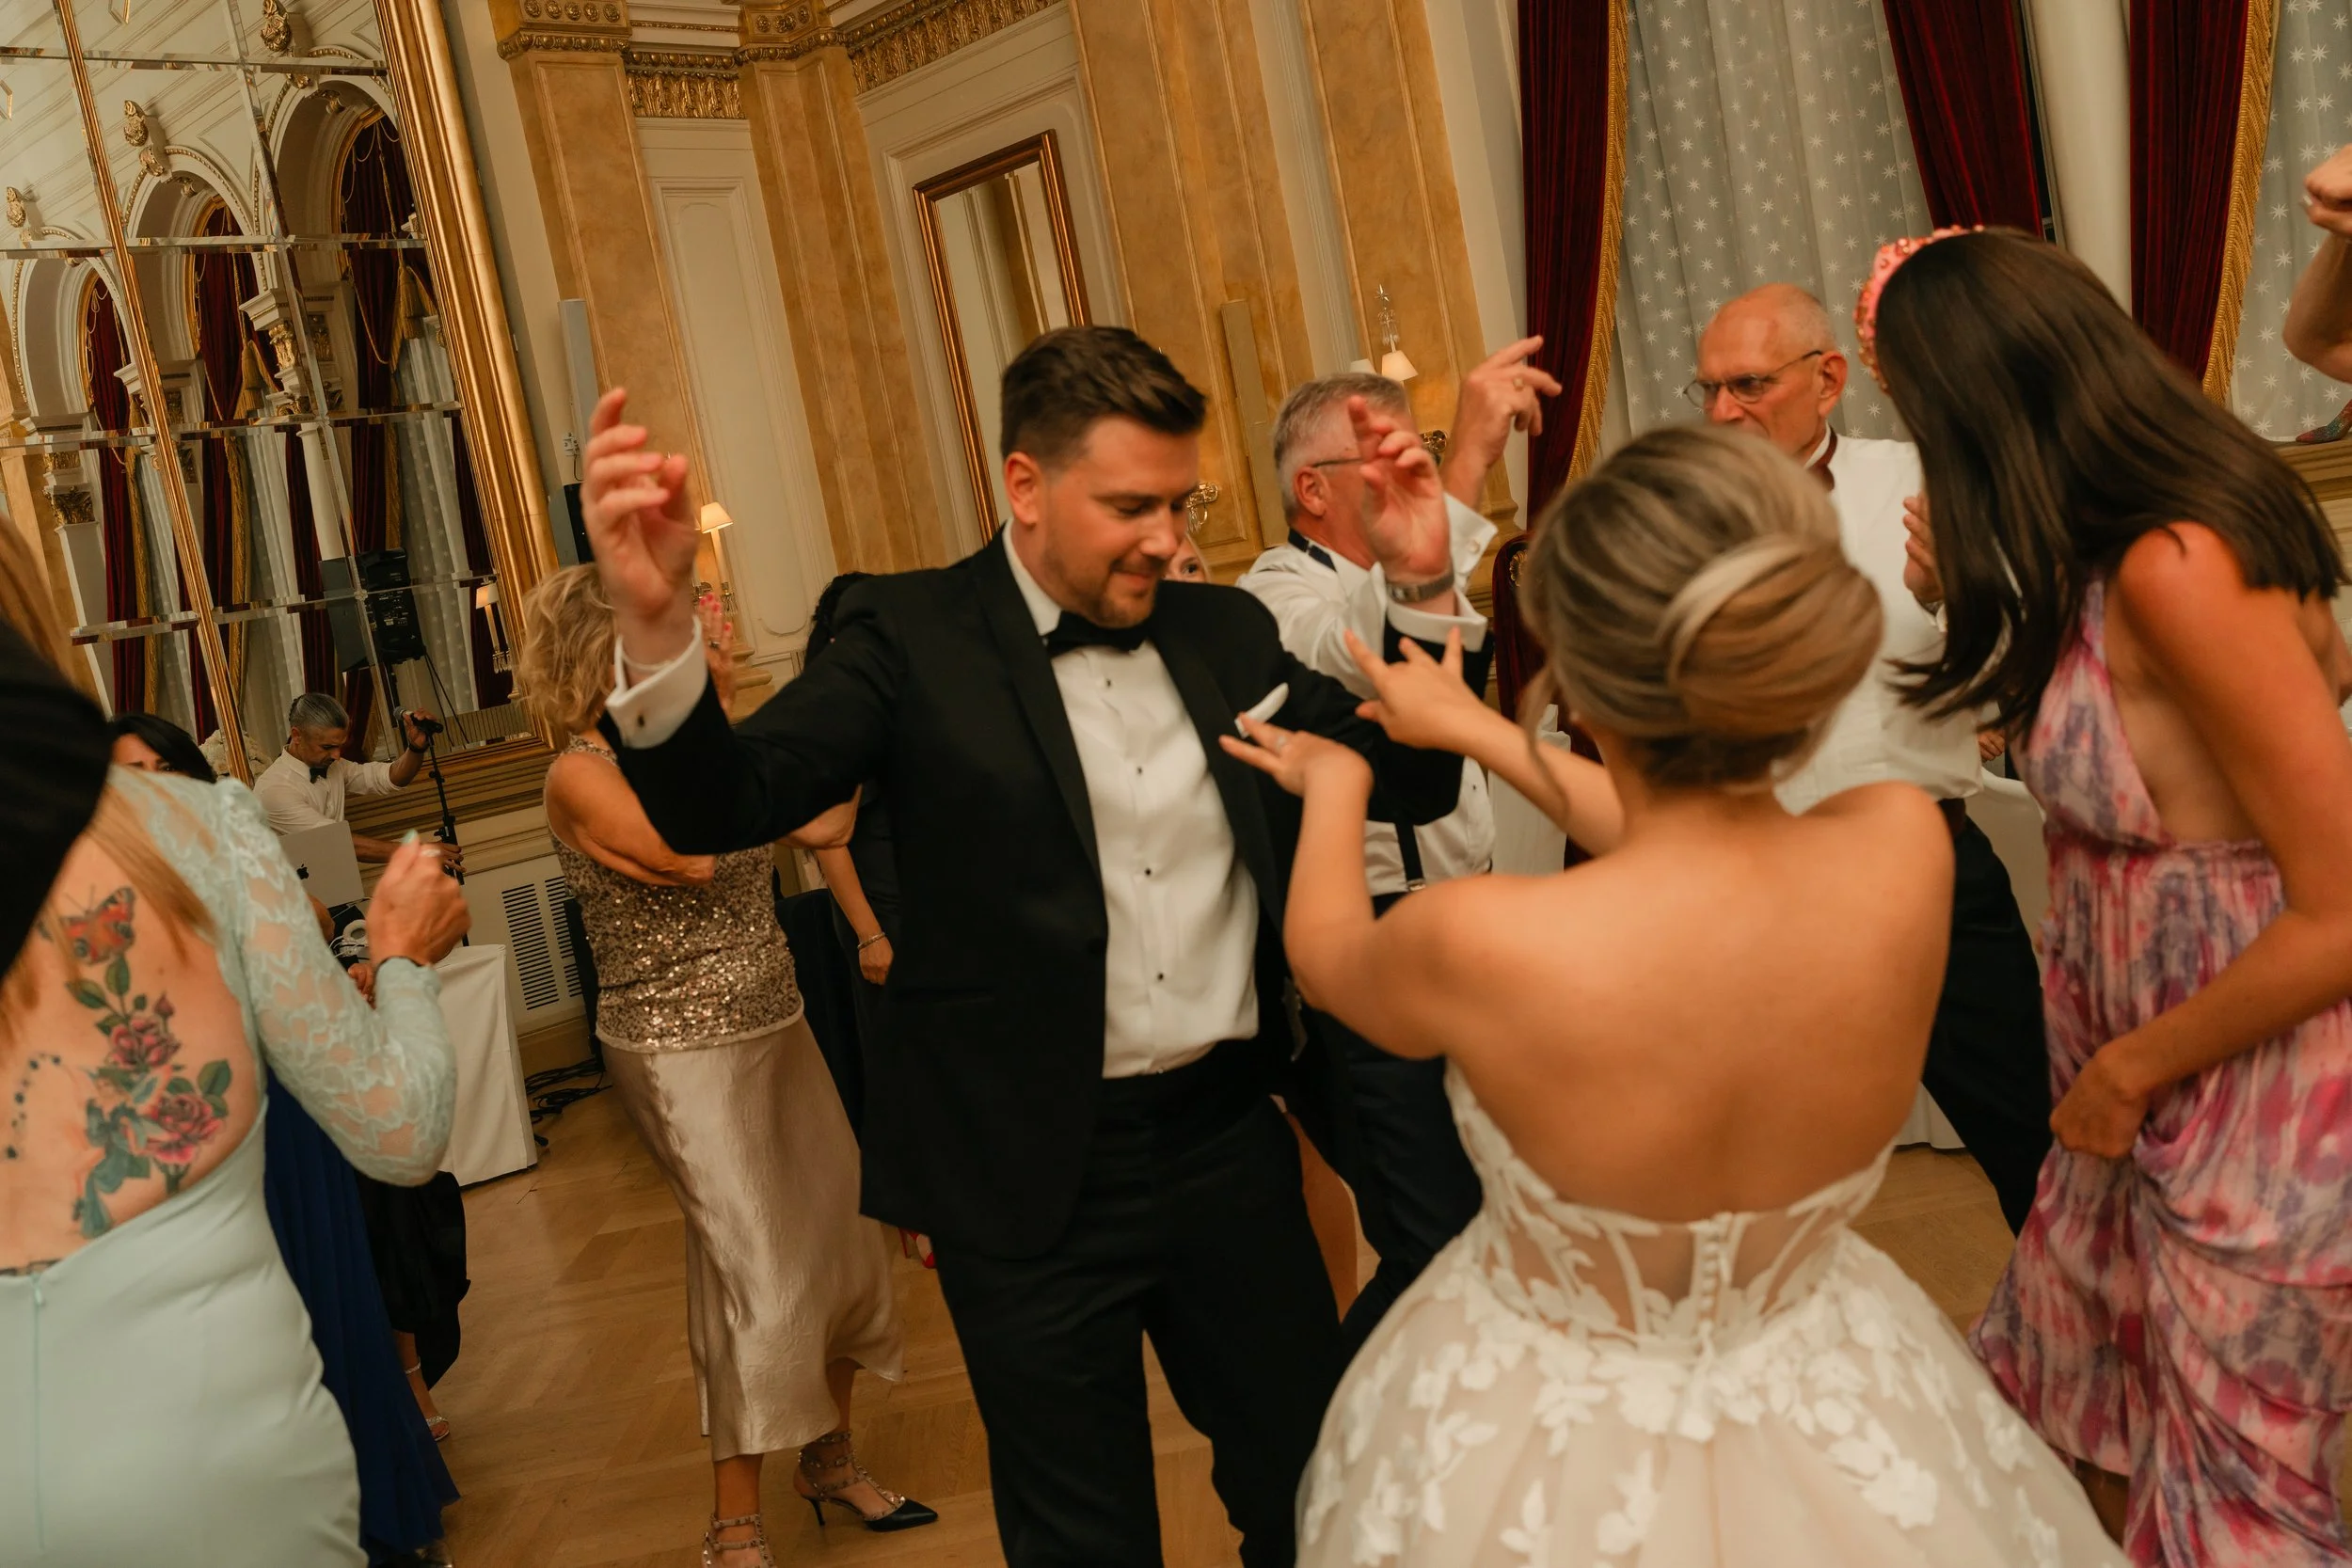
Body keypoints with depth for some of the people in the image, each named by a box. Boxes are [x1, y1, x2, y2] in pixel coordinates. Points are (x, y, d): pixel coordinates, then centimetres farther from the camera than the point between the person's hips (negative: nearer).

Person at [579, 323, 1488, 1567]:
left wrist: (1422, 585, -7)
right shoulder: (913, 638, -8)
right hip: (1035, 1178, -4)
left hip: (1229, 1142, 4)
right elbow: (721, 805, -18)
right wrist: (654, 622, -36)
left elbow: (1413, 781, 7)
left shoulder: (1225, 630, 5)